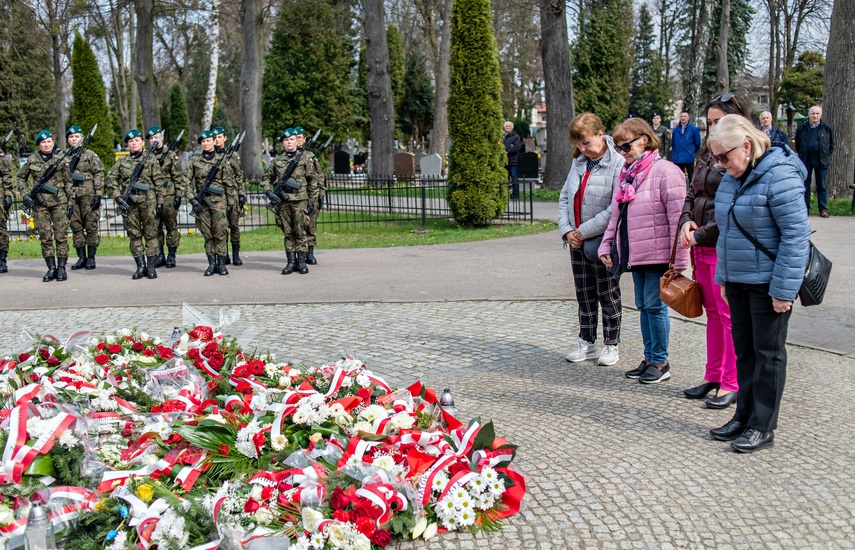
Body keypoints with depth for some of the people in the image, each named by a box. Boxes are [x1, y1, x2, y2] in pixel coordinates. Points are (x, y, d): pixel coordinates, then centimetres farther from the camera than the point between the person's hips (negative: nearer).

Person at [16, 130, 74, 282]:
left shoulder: (61, 157, 0)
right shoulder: (32, 159, 5)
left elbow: (69, 182, 3)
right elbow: (21, 178, 16)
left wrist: (71, 202, -1)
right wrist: (25, 195, 4)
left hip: (59, 201, -2)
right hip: (40, 203, 2)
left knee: (61, 235, -2)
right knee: (45, 237, 3)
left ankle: (61, 268, 4)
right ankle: (51, 268, 9)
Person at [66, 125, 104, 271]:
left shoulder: (90, 155, 2)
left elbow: (99, 175, -2)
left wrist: (98, 194, -10)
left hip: (88, 196, -4)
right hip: (71, 197, 4)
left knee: (91, 226, -2)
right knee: (76, 227, 5)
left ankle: (91, 258, 4)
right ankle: (81, 257, 11)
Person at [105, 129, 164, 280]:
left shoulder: (151, 160, 5)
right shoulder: (122, 162, 9)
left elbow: (158, 182, 3)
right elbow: (110, 179, 6)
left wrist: (160, 202, -1)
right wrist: (117, 197, -6)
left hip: (148, 201, -2)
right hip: (129, 203, 2)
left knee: (150, 233, -1)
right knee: (134, 234, 4)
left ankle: (151, 266, 4)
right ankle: (140, 266, 11)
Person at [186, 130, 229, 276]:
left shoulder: (221, 160, 4)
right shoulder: (194, 160, 7)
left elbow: (227, 182, 6)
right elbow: (187, 181, 6)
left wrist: (230, 202, 3)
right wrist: (192, 199, -5)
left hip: (218, 200, -2)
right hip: (201, 201, 2)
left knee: (220, 233, -4)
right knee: (207, 234, 4)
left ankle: (221, 263, 2)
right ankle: (211, 263, 10)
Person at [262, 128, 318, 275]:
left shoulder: (304, 159, 4)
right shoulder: (276, 161, 10)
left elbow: (313, 181, 6)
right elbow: (266, 179, 15)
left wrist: (312, 201, 2)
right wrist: (269, 192, -3)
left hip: (300, 201, -2)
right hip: (282, 202, 2)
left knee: (300, 232, -1)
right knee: (288, 233, 5)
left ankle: (301, 261, 5)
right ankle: (291, 262, 10)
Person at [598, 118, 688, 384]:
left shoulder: (665, 172, -13)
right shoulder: (626, 174, 14)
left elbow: (677, 218, -16)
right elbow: (616, 215, 21)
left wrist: (679, 260, -18)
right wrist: (606, 245, 13)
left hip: (658, 255, -8)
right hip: (634, 254, 8)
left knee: (654, 305, -4)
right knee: (643, 306, 14)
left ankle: (661, 362, 9)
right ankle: (649, 358, 24)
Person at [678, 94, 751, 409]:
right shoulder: (708, 156, 14)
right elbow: (692, 194, 18)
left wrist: (700, 235, -15)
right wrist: (686, 222, -1)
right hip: (703, 248, 9)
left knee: (729, 316, -1)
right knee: (713, 314, 15)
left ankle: (731, 384, 7)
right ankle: (713, 377, 25)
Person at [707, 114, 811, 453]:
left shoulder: (779, 177, -18)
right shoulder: (733, 177, 8)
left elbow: (796, 234, -20)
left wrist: (784, 289, -20)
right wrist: (723, 276, 15)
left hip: (767, 283, -8)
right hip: (738, 281, 8)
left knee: (768, 352, 3)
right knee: (744, 350, 14)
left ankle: (762, 426, 12)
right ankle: (744, 416, 25)